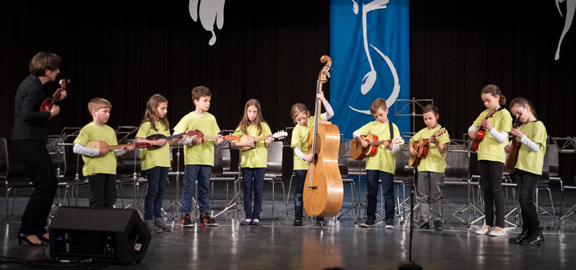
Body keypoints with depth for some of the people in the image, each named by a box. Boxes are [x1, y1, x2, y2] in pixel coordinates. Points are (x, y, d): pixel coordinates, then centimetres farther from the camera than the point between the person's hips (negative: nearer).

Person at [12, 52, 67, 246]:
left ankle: (39, 228, 19)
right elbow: (27, 114, -27)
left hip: (33, 142, 11)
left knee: (52, 184, 13)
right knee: (43, 187, -10)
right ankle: (27, 231, -2)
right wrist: (51, 113, -15)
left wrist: (53, 100, 14)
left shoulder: (33, 84, 14)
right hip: (28, 142, -11)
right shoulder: (33, 87, -16)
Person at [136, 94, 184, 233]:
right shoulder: (147, 124, -9)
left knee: (160, 191, 10)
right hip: (152, 162, -7)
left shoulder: (164, 124, 15)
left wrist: (177, 139, 3)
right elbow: (138, 140, -18)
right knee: (152, 191, -5)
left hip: (164, 162, 7)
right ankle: (148, 220, 2)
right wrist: (156, 142, -21)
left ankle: (158, 218, 17)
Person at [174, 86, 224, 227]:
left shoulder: (211, 118, 10)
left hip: (207, 159, 4)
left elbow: (215, 136, 14)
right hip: (192, 158, -4)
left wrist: (218, 140, -9)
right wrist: (191, 141, -16)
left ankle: (204, 214, 15)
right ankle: (185, 215, 4)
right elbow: (176, 135, -5)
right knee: (189, 187, -2)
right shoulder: (188, 118, -3)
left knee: (205, 188, 8)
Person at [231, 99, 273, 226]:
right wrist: (245, 143, -12)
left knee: (258, 190, 1)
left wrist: (268, 141, -20)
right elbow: (232, 143, 2)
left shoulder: (263, 126, 3)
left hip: (260, 162, -1)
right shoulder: (242, 126, 6)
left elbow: (267, 145, 2)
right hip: (246, 161, 1)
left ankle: (256, 217, 7)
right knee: (247, 190, 3)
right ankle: (248, 217, 8)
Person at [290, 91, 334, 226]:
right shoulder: (297, 130, -12)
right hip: (301, 163, -2)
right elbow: (296, 149, -16)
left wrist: (323, 100, -19)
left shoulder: (314, 120, -3)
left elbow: (330, 113, -8)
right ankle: (298, 215, 6)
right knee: (300, 188, -2)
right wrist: (304, 156, -35)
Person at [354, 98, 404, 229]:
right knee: (372, 193, 8)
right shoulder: (371, 125, 11)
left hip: (387, 164, -3)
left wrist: (389, 145, -27)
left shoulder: (392, 127, 2)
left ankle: (389, 220, 5)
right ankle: (370, 219, 15)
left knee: (388, 192, -1)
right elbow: (356, 133, 12)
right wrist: (361, 141, -7)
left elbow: (397, 146, -6)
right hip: (372, 163, 3)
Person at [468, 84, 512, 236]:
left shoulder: (504, 114, -7)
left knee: (496, 189, -6)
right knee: (486, 190, 8)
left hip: (496, 156, -6)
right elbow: (473, 126, 23)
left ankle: (500, 226, -1)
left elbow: (502, 138, -13)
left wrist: (490, 128, -28)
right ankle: (489, 224, 15)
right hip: (483, 155, 6)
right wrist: (472, 132, 1)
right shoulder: (484, 114, 13)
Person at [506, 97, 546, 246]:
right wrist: (510, 148, 6)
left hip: (532, 168, -8)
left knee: (526, 199, -13)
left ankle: (537, 234, -7)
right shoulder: (522, 126, 16)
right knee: (522, 200, 8)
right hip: (520, 167, 8)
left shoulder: (538, 125, -8)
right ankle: (526, 231, 13)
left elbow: (536, 147, -17)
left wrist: (521, 136, -25)